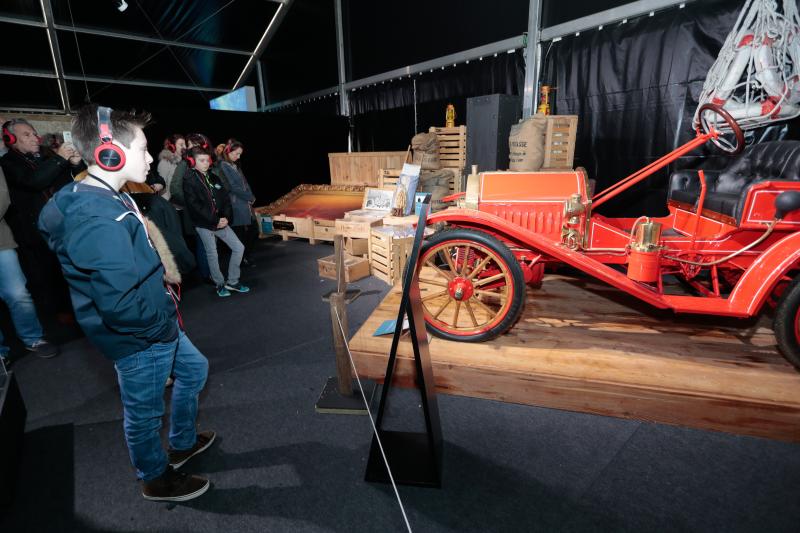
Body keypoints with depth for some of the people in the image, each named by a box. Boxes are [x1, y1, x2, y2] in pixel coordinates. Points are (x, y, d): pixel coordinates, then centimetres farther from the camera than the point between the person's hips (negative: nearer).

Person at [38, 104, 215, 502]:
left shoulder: (105, 199, 3)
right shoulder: (99, 221, -30)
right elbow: (122, 307, -33)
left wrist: (163, 296, 9)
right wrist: (166, 320, -17)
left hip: (157, 324, 10)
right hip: (139, 340, -10)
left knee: (194, 369, 26)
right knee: (144, 413, 14)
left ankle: (183, 443, 48)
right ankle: (157, 479, 41)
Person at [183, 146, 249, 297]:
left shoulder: (214, 177, 11)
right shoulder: (189, 180, -6)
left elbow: (226, 198, 8)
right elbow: (195, 205, -14)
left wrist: (226, 217, -8)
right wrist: (215, 221, -16)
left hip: (221, 221, 6)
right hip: (204, 224, -5)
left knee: (239, 248, 2)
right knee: (212, 255, 3)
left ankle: (232, 281, 13)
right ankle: (220, 284, 20)